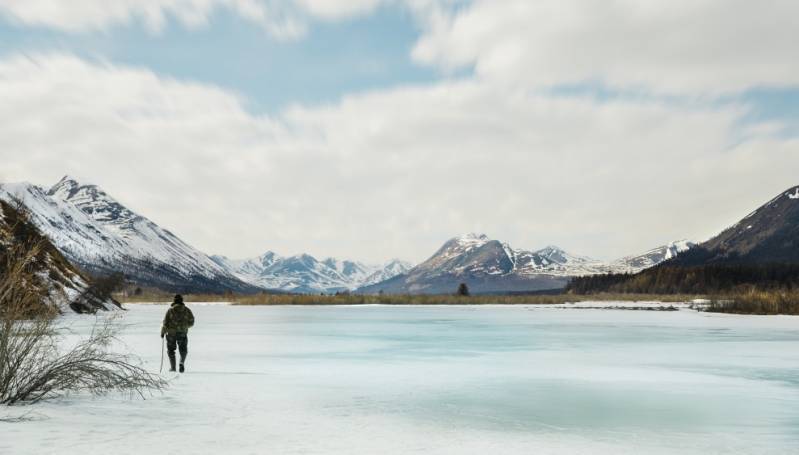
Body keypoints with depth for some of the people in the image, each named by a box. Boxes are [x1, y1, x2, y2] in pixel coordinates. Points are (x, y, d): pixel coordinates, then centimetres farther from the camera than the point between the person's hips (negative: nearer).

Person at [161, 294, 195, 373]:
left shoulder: (170, 310, -4)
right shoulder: (187, 310, 1)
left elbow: (165, 322, -5)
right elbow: (191, 322, 6)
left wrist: (163, 332, 8)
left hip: (171, 333, -1)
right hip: (183, 333, 1)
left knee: (171, 350, 15)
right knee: (183, 350, 12)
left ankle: (172, 367, 16)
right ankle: (182, 362, -15)